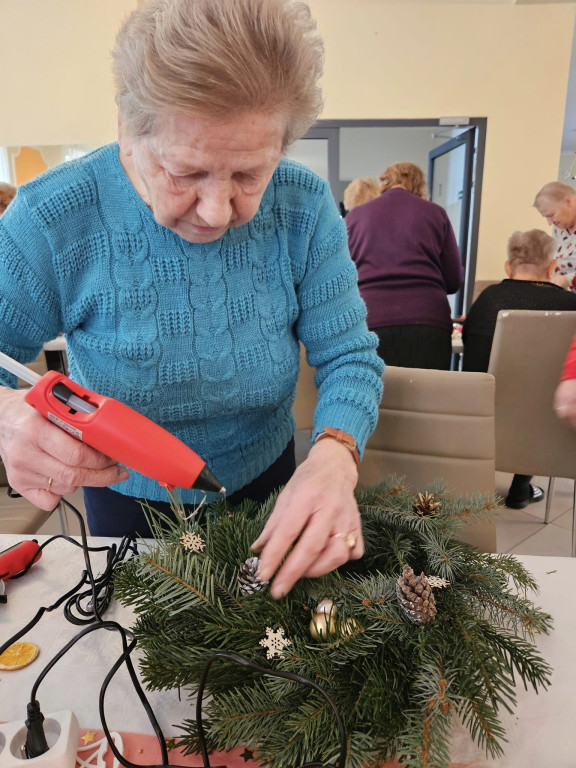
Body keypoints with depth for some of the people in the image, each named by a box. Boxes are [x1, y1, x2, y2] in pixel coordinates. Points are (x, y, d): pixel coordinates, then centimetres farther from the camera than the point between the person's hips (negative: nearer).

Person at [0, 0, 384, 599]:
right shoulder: (51, 221, -25)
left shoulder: (305, 208, -21)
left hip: (266, 485, 2)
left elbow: (348, 356, -17)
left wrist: (334, 455, -37)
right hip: (127, 499, -1)